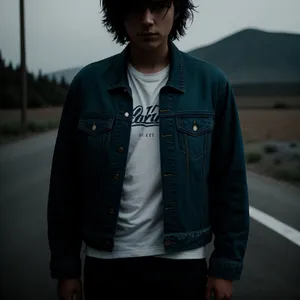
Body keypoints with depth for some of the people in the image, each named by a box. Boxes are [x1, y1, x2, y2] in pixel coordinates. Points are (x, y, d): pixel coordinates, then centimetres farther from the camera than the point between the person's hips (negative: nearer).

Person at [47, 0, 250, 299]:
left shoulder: (211, 83, -5)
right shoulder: (88, 83, -4)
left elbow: (229, 181, -1)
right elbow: (66, 182, 1)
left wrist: (226, 266, -2)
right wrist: (65, 266, 2)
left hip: (182, 262, 0)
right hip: (105, 263, 1)